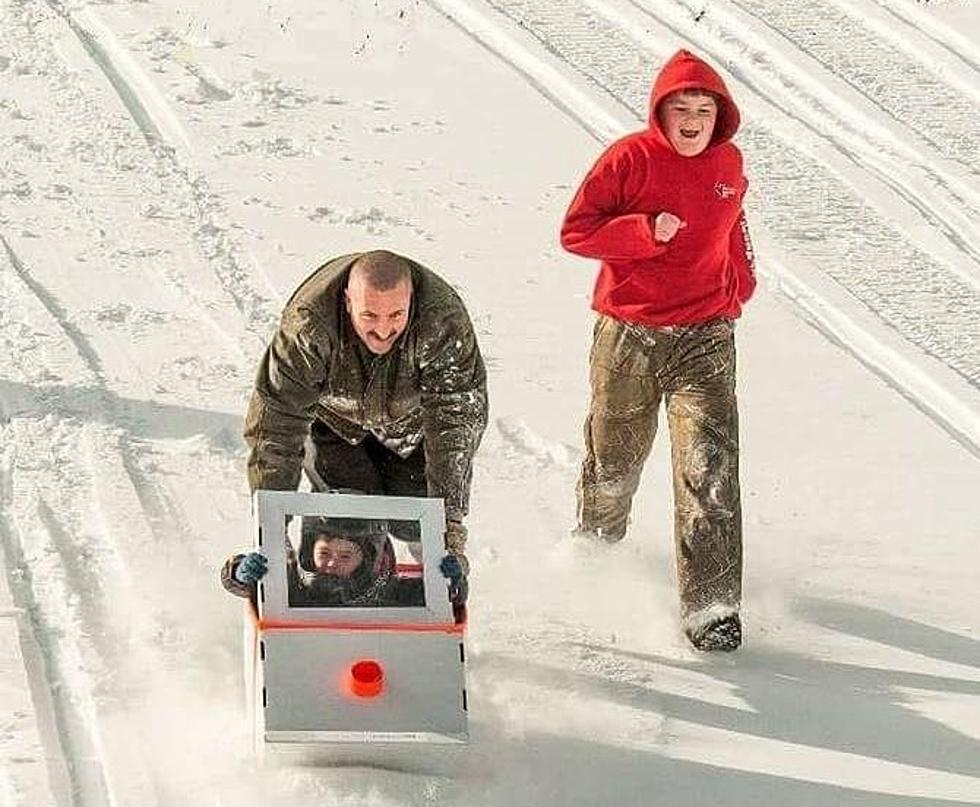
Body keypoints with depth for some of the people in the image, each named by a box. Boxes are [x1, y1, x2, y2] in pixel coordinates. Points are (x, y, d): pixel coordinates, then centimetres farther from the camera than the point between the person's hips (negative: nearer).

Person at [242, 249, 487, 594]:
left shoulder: (445, 321, -39)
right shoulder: (309, 324, -41)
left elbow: (457, 421, -38)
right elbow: (275, 421, -38)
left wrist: (450, 520, -46)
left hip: (409, 421, 1)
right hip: (333, 419, -1)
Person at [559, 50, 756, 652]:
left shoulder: (729, 164, 7)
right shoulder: (630, 159, -7)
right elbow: (576, 231, -9)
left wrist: (741, 283, 16)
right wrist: (646, 232, -20)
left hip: (705, 336, 1)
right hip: (628, 334, -1)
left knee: (710, 467, -14)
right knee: (614, 461, 14)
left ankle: (712, 606, -16)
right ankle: (597, 544, 46)